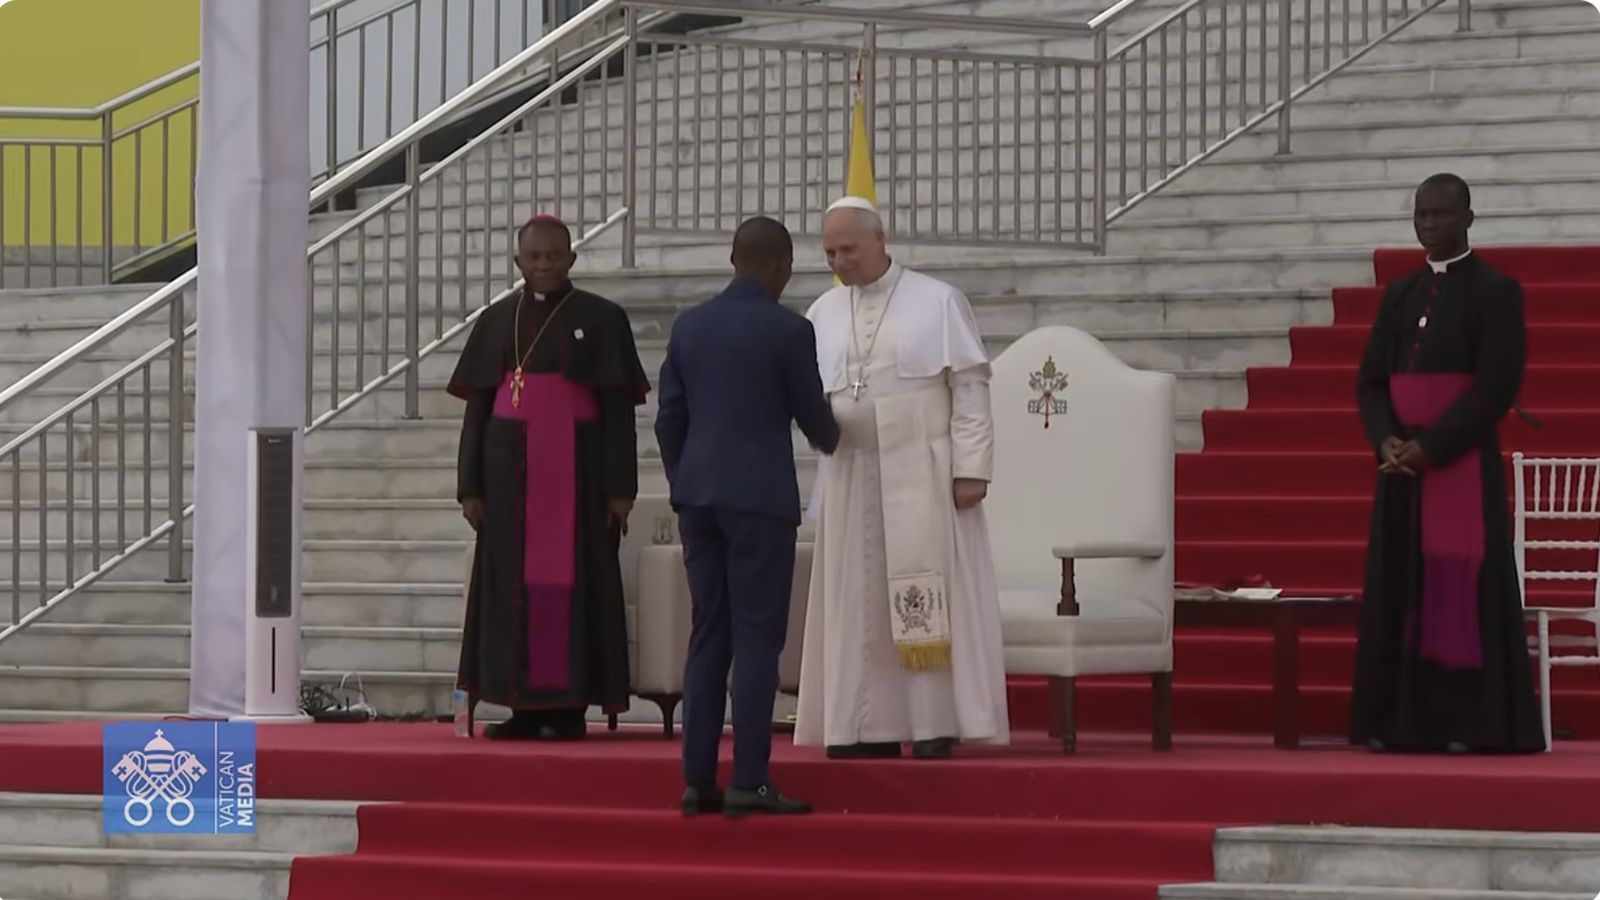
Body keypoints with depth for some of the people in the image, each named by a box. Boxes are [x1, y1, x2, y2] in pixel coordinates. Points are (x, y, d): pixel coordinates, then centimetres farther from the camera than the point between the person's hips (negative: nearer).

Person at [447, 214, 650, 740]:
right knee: (511, 586, 2)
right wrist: (470, 486, 4)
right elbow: (477, 408, 11)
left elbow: (618, 411, -2)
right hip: (511, 469, 4)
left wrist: (620, 487, -8)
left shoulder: (601, 320, 0)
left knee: (571, 581, -3)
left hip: (576, 470, -4)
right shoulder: (497, 322, 10)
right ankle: (524, 706, 7)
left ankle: (570, 706, 0)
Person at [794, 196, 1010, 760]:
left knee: (929, 601, -5)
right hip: (851, 477, 4)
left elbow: (969, 388, -3)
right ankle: (872, 725, 6)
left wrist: (970, 469, -10)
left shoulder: (937, 303, 0)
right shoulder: (822, 315, 11)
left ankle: (937, 724, -2)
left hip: (922, 476, -4)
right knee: (859, 603, 2)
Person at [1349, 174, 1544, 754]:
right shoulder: (1399, 295, 15)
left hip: (1463, 463, -6)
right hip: (1402, 463, 6)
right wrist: (1386, 441, -8)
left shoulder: (1496, 292, -4)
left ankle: (1470, 724, -5)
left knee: (1463, 589, -7)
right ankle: (1402, 721, 5)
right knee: (1400, 590, 3)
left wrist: (1430, 446, -17)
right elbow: (1371, 379, 11)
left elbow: (1497, 387, -12)